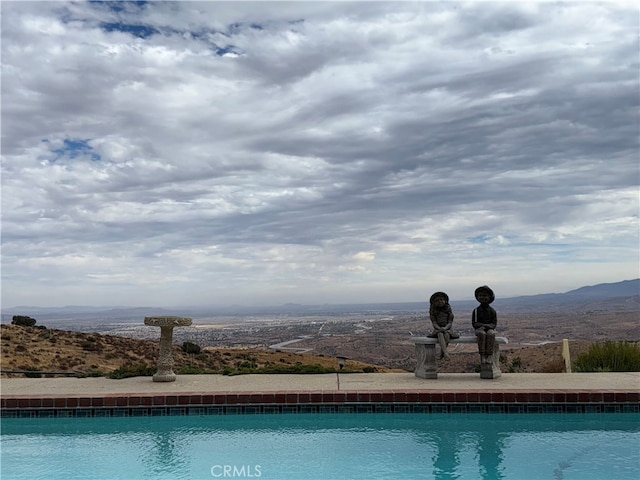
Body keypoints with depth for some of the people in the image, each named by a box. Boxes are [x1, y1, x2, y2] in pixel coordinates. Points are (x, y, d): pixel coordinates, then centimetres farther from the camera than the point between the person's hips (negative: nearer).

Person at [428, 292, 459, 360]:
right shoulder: (433, 310, 1)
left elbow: (450, 322, -3)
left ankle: (441, 354, -26)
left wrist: (445, 328, -23)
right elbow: (434, 323, -4)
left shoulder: (448, 309, 1)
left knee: (446, 334, -34)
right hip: (437, 330, 0)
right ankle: (445, 353, -50)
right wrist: (439, 328, -24)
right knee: (440, 334, -34)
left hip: (447, 329, 0)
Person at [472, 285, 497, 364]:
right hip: (479, 329, 0)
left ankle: (489, 355, -29)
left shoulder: (492, 311, 5)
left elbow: (494, 324, 2)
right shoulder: (476, 310, 5)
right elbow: (474, 323, 2)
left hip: (489, 328, 0)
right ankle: (482, 355, -32)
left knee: (491, 334, -35)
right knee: (482, 334, -36)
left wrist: (487, 326, -18)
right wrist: (481, 325, -18)